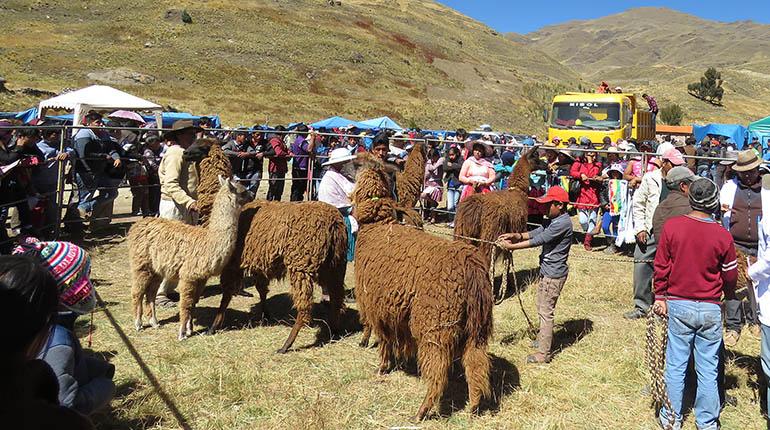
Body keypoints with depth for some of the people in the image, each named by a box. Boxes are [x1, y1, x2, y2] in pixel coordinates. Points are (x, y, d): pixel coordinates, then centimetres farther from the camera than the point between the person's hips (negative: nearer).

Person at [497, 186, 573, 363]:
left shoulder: (562, 223, -22)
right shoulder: (556, 220, 10)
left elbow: (538, 240, -24)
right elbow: (537, 232, 9)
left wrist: (511, 246, -20)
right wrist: (516, 235, -5)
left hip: (553, 274, -10)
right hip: (547, 271, 10)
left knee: (546, 312, -4)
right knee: (542, 308, 22)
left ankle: (544, 354, 3)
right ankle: (542, 339, 39)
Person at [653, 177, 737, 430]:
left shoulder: (671, 226, -9)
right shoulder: (723, 236, -9)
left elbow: (661, 266, -3)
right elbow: (730, 276, 2)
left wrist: (660, 297, 8)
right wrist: (728, 297, 23)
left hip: (678, 305, 0)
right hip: (711, 308, 0)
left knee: (676, 364, 10)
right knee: (708, 369, 10)